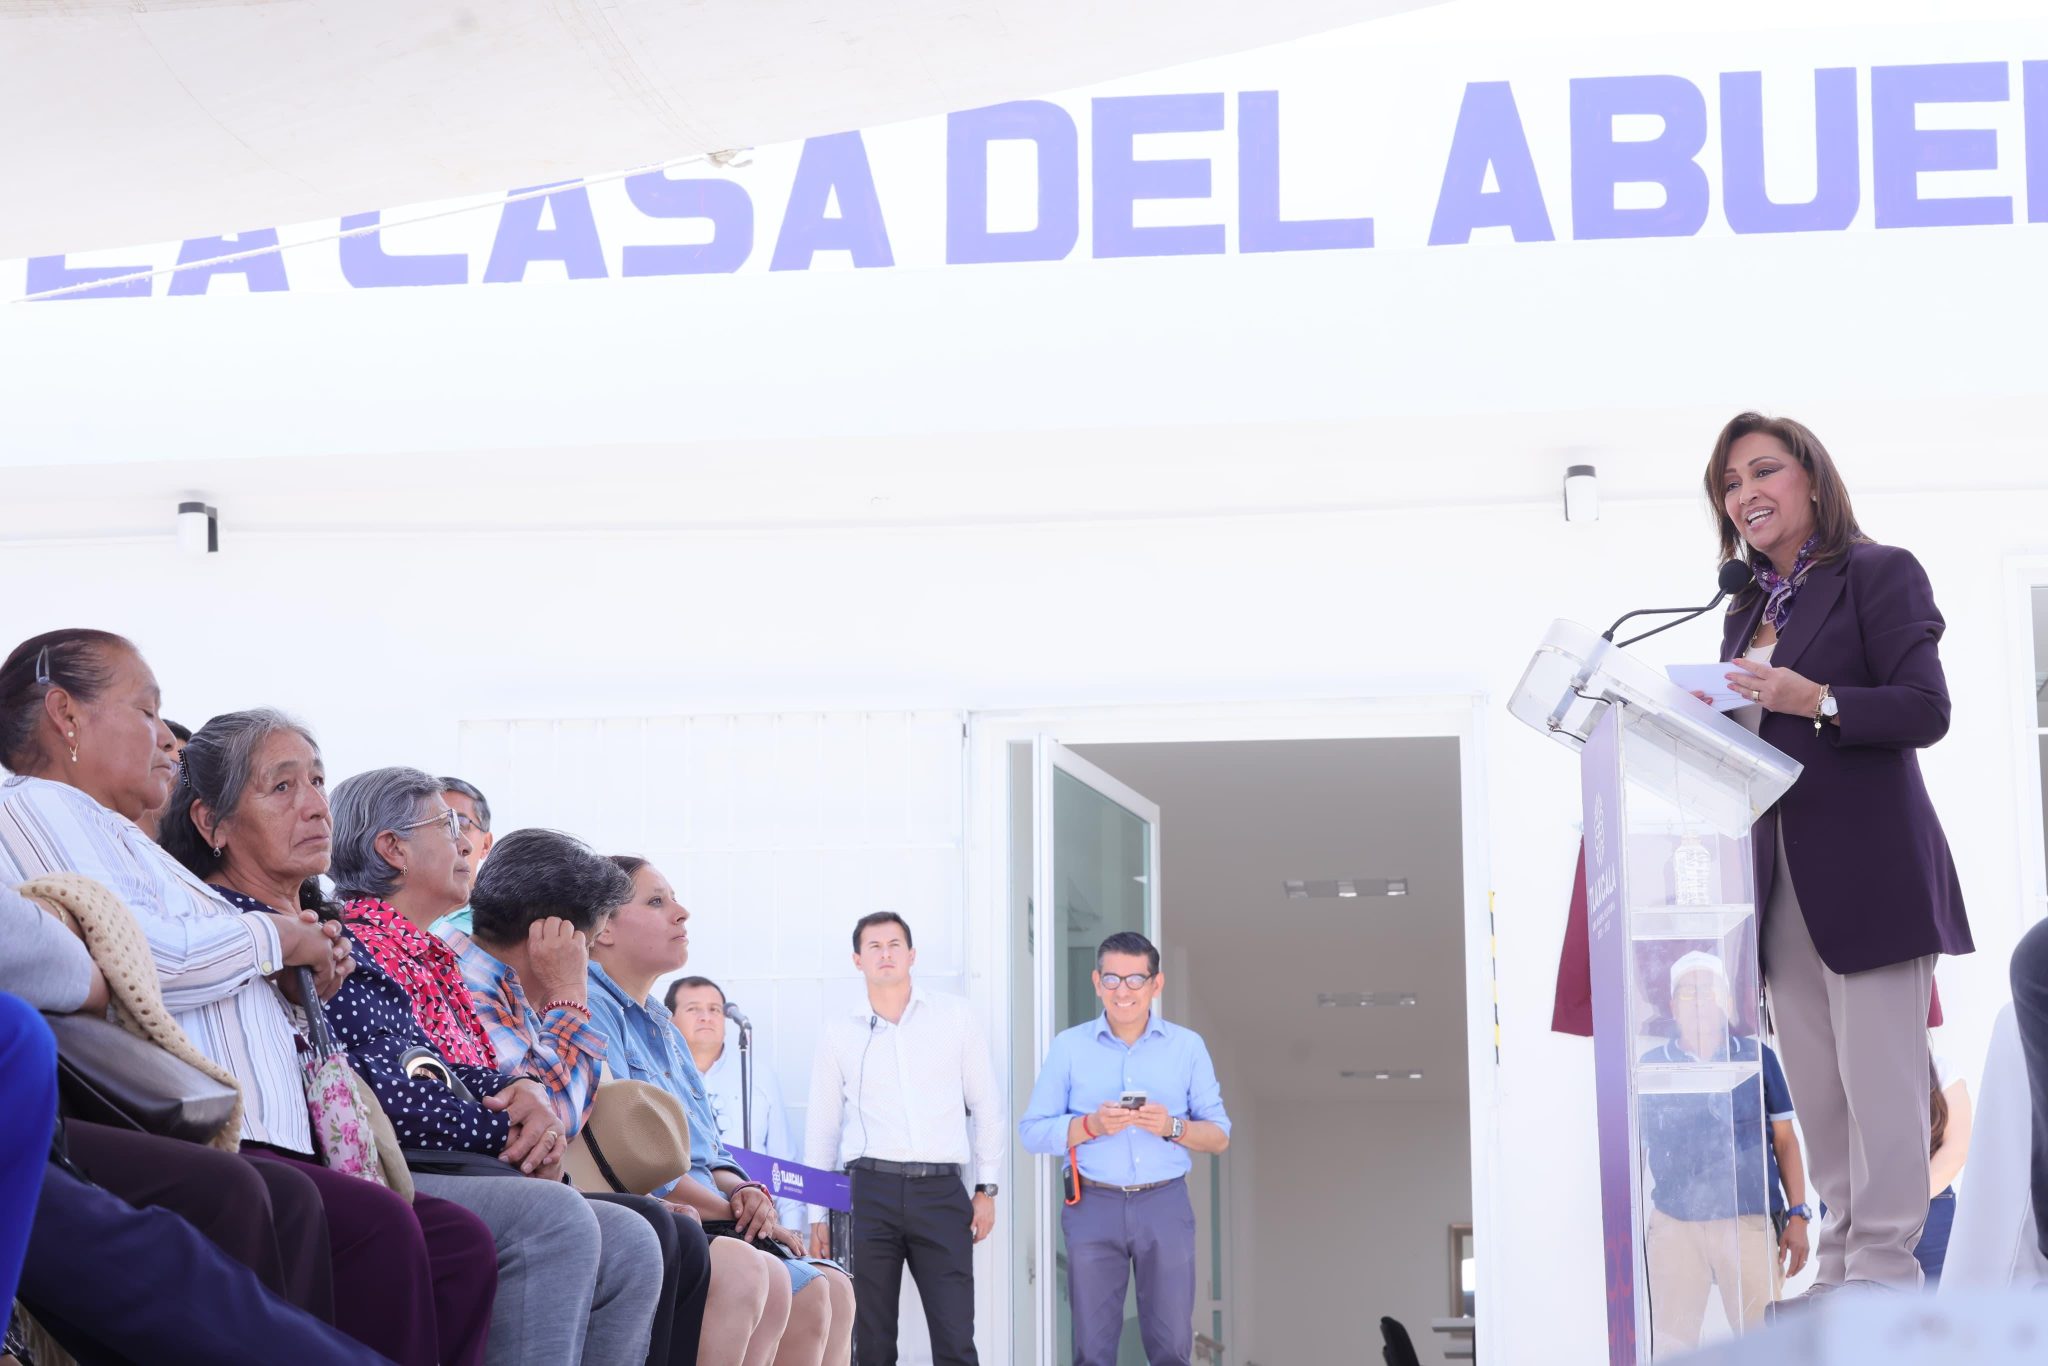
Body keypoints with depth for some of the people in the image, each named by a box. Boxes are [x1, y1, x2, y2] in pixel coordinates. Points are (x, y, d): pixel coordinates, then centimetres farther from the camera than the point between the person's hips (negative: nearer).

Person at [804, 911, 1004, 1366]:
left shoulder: (955, 1016, 8)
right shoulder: (839, 1033, 9)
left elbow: (986, 1106, 11)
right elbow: (821, 1128, 12)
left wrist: (987, 1188, 6)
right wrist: (816, 1216, 9)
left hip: (941, 1192, 0)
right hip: (869, 1191, 0)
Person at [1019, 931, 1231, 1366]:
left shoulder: (1188, 1046, 5)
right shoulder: (1068, 1046, 4)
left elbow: (1219, 1136, 6)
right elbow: (1033, 1131, 1)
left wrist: (1173, 1127, -14)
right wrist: (1091, 1125, -16)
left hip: (1165, 1204, 0)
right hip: (1094, 1206, 0)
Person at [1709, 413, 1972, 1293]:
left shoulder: (1879, 574, 0)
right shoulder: (1746, 611, 21)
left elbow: (1926, 710, -10)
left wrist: (1818, 701, -23)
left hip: (1868, 867, -7)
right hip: (1780, 880, 7)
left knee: (1878, 1074, -9)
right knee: (1814, 1088, 7)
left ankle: (1885, 1271, -7)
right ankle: (1838, 1268, 11)